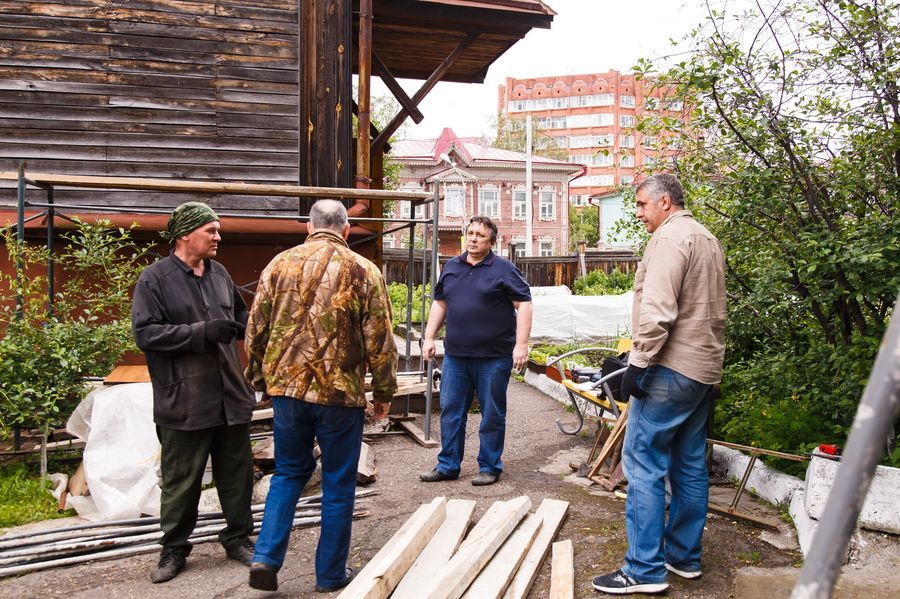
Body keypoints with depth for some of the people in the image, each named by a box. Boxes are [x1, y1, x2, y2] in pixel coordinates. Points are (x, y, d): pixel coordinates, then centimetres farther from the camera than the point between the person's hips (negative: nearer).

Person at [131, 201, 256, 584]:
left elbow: (241, 318, 22)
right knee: (181, 479, 8)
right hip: (184, 402, -5)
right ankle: (174, 549, 26)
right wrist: (202, 332, -20)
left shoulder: (219, 274, 11)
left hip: (230, 395, 5)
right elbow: (145, 333, -14)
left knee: (237, 472, 13)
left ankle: (238, 538, 30)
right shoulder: (155, 279, -6)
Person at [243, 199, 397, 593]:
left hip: (287, 386, 3)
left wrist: (259, 378, 19)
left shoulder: (280, 264, 3)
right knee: (338, 484, 10)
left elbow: (256, 329, 6)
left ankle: (266, 558, 12)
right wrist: (384, 391, 6)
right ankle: (331, 575, 21)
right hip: (340, 391, -3)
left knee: (288, 472, 21)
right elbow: (380, 339, -5)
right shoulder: (363, 271, -5)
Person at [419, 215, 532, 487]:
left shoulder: (503, 269, -4)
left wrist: (521, 344, -16)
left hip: (493, 356, -5)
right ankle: (447, 466, 22)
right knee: (451, 411, 10)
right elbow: (439, 303, 18)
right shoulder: (451, 267, 12)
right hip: (455, 355, 5)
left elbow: (523, 304, -8)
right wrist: (429, 337, 11)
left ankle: (489, 467, 20)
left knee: (492, 414, 6)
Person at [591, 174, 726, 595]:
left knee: (643, 463, -6)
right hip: (705, 368, 10)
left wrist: (639, 362, -19)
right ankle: (684, 557, 23)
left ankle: (645, 570, -3)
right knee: (690, 465, 14)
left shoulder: (670, 237, -11)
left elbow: (657, 310, -22)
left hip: (672, 369, -10)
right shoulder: (708, 240, 19)